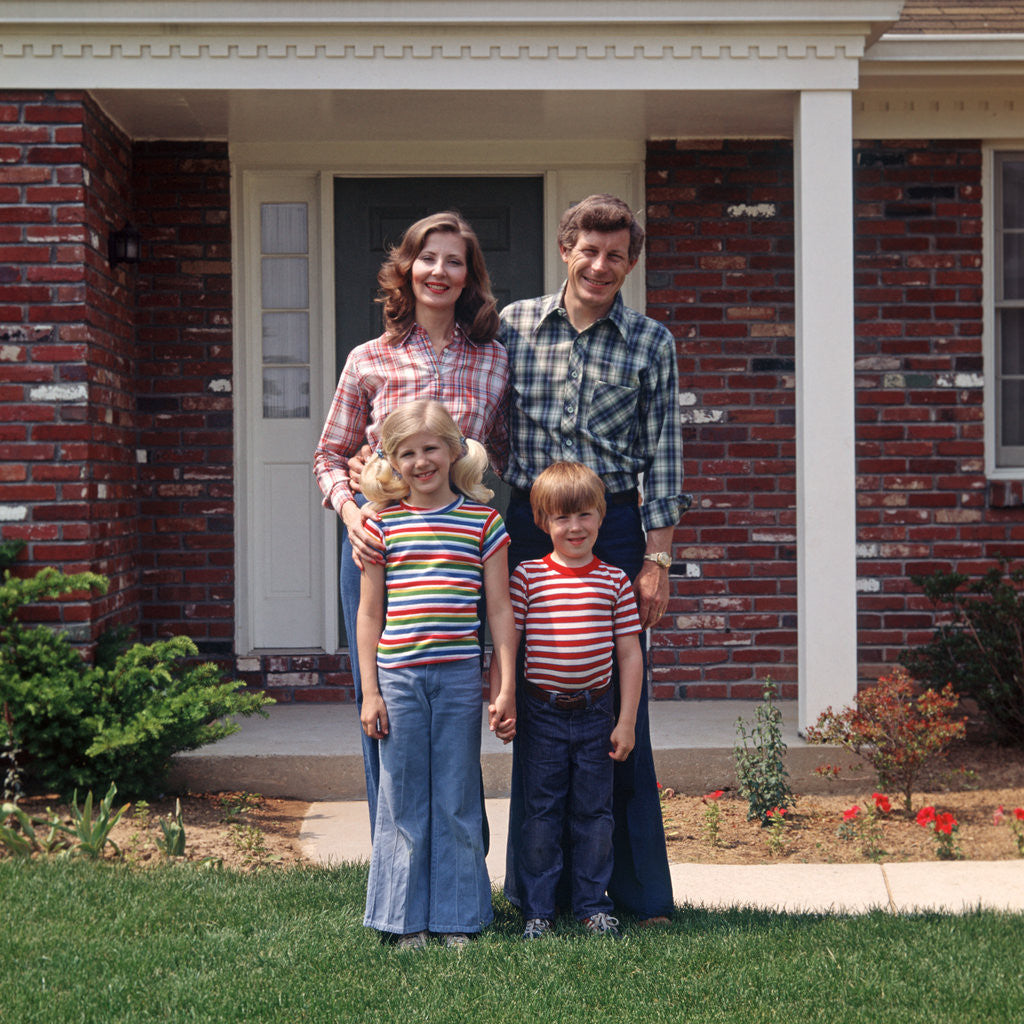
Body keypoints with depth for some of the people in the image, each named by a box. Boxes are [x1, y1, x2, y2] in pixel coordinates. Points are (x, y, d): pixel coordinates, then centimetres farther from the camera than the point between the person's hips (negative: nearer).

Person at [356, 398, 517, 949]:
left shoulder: (482, 522, 4)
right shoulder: (382, 524, 4)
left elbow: (499, 609, 5)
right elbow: (369, 614, 6)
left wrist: (506, 686, 1)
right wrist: (369, 691, 1)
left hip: (460, 677, 0)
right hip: (398, 678, 0)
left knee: (457, 800, 6)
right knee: (403, 800, 5)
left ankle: (456, 918, 16)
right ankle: (408, 920, 15)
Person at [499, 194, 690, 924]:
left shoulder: (651, 344, 3)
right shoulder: (513, 325, 6)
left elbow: (663, 460, 2)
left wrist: (657, 562, -4)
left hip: (613, 524, -1)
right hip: (528, 526, 1)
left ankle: (640, 890, 11)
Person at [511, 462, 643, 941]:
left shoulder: (615, 581, 1)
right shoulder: (526, 576, -2)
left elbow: (629, 654, 3)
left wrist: (626, 721, -1)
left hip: (596, 712, 1)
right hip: (541, 713, -1)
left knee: (594, 812, 9)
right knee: (541, 813, 5)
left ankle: (593, 905, 21)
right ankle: (537, 911, 14)